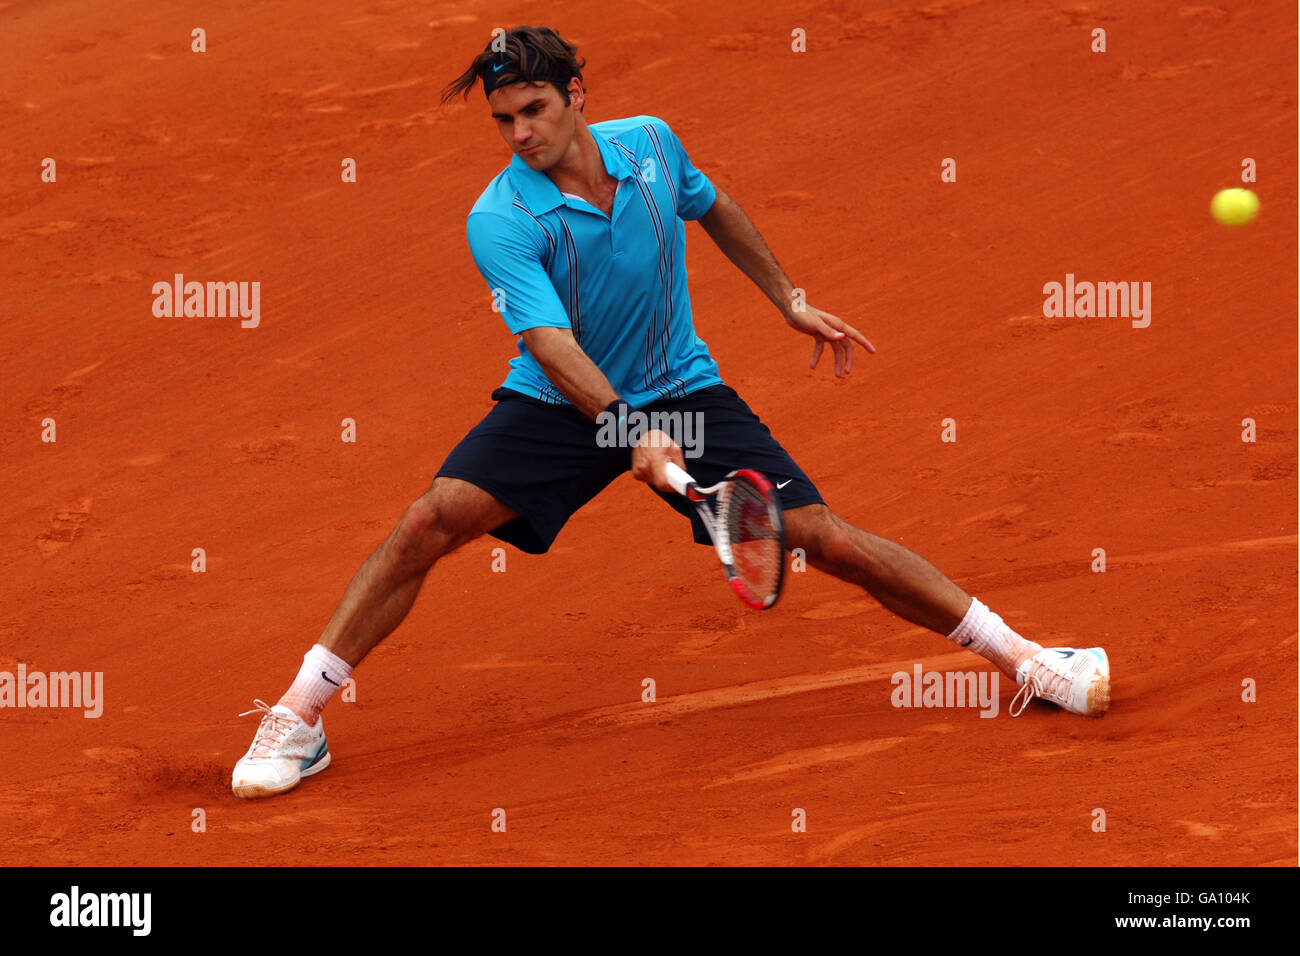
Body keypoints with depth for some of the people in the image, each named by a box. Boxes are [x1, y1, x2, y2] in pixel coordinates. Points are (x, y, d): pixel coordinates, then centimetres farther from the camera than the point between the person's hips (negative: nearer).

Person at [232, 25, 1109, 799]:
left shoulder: (652, 144, -7)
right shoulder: (500, 221, -20)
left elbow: (715, 210, 16)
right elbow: (550, 342, -32)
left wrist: (791, 301, 20)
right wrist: (629, 432, -47)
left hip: (683, 391, 2)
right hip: (557, 405, -2)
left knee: (826, 540, -7)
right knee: (432, 520, -23)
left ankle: (1023, 658, 4)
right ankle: (299, 718, -14)